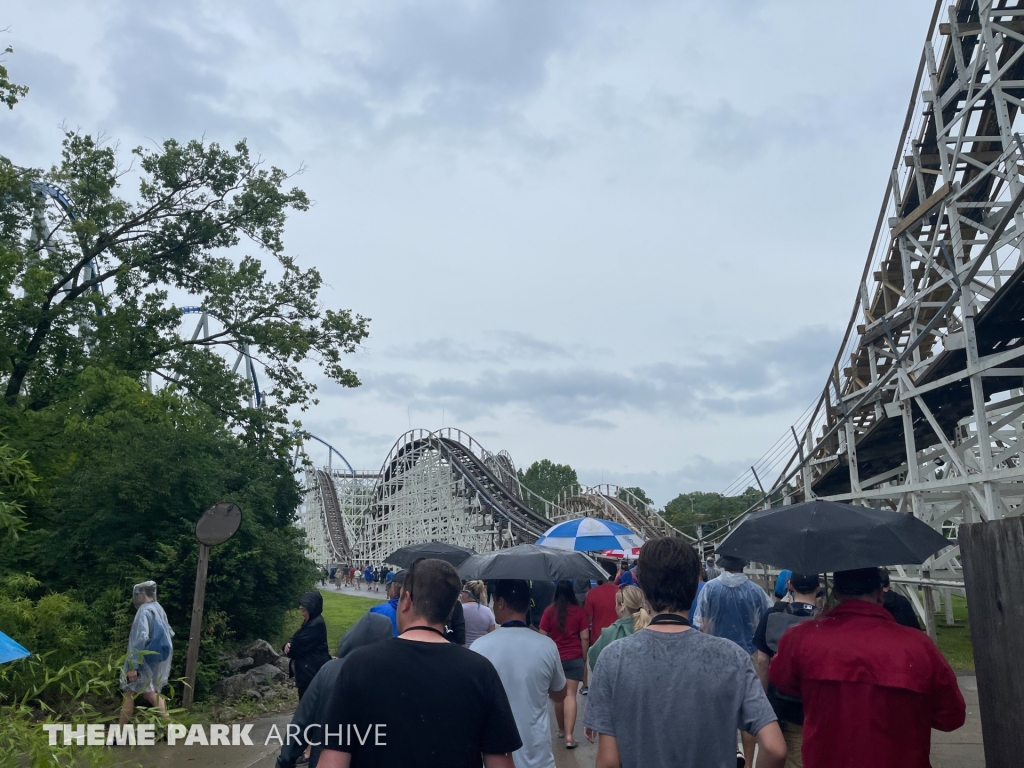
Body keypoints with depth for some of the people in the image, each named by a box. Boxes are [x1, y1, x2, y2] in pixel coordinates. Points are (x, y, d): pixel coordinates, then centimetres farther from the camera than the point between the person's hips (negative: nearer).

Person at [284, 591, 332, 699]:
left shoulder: (316, 624, -21)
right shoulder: (310, 621, 11)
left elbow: (299, 646, -19)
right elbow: (296, 638, 13)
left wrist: (289, 650, 2)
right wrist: (288, 644, -10)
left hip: (313, 670, -10)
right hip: (308, 668, 10)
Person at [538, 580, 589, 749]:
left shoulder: (549, 611, -6)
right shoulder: (579, 611, -5)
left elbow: (542, 636, -3)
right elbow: (585, 637, -3)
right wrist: (584, 656, 10)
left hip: (554, 658, 1)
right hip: (574, 658, -1)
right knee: (570, 695, -2)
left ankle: (561, 729, 29)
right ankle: (569, 735, -8)